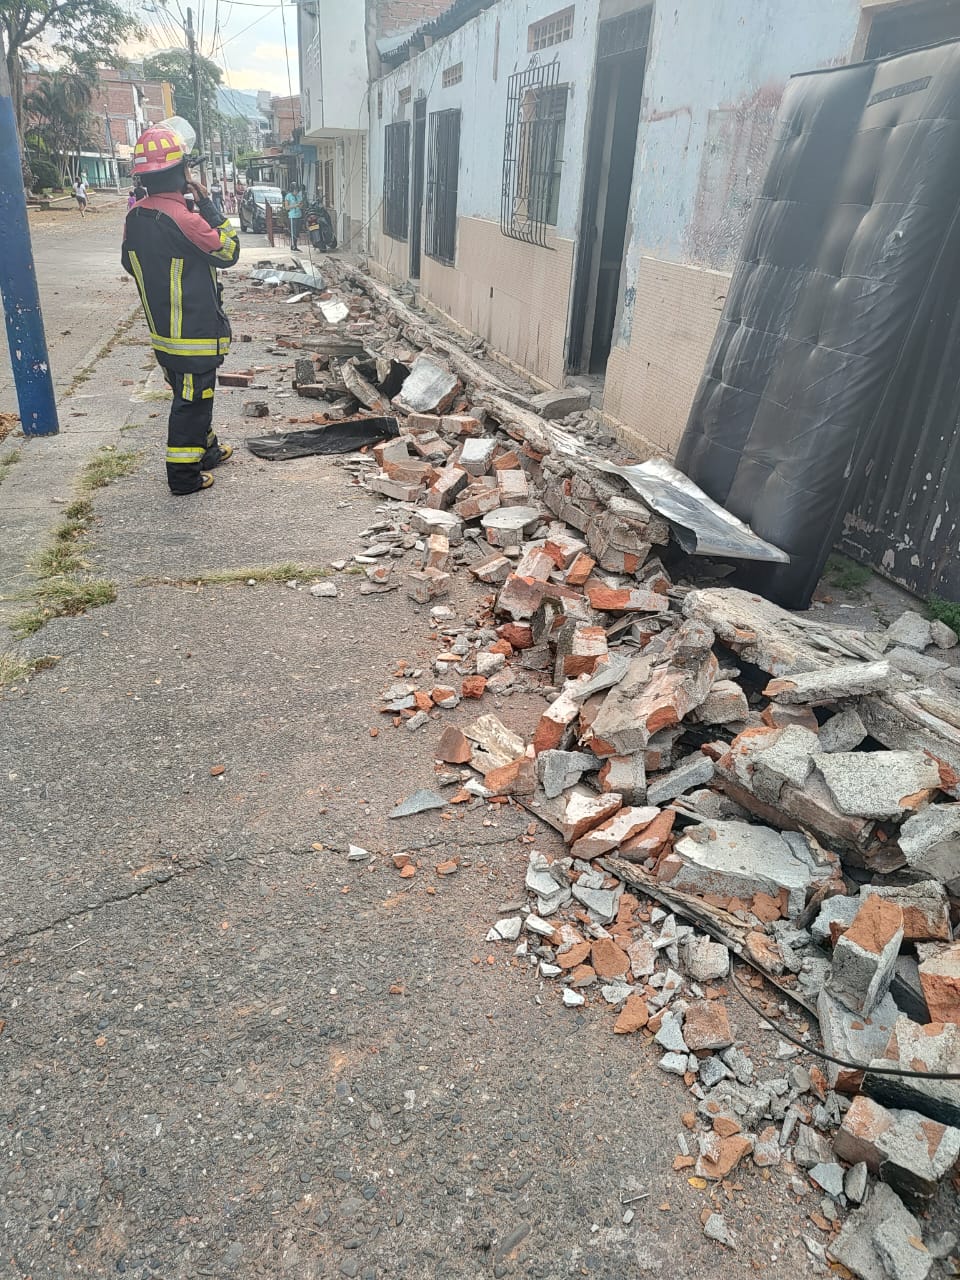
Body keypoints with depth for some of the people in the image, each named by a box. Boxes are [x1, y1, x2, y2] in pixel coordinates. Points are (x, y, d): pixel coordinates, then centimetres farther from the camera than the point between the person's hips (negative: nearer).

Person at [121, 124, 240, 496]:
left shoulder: (135, 217, 3)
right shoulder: (181, 218, -22)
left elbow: (130, 263, 15)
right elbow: (228, 252, -12)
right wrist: (207, 205, -7)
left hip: (161, 329, 8)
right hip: (194, 333, -8)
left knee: (192, 395, 23)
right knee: (192, 400, 2)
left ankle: (206, 449, 39)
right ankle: (183, 475, 8)